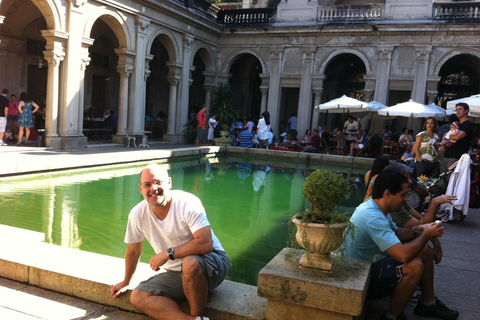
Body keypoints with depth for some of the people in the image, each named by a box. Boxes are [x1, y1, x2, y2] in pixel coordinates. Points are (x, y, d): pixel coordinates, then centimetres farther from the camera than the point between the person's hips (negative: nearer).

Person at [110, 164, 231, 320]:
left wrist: (168, 253, -24)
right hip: (176, 274, 6)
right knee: (137, 297, -12)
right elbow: (133, 251, 12)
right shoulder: (137, 214, -6)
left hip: (211, 262, -5)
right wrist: (125, 282, 24)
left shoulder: (188, 203, -20)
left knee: (190, 263, -38)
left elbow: (205, 244, -28)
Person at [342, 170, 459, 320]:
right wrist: (425, 236, -19)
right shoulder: (372, 217, -32)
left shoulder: (377, 207, 0)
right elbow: (403, 255, -37)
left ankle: (428, 303, 26)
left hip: (373, 262, 10)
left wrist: (416, 231, -4)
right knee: (414, 265, -27)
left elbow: (394, 233, 16)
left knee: (424, 251, 8)